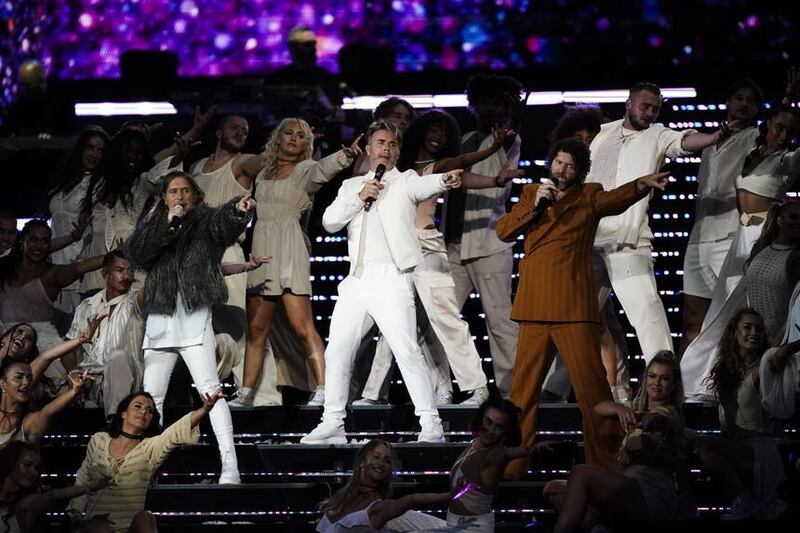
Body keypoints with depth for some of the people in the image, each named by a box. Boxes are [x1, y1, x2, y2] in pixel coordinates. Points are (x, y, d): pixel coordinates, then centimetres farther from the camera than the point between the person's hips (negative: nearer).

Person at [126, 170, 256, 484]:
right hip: (160, 319, 5)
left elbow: (224, 223, -18)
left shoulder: (205, 221, 5)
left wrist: (238, 209, -42)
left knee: (209, 389, -15)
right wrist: (168, 224, -9)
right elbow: (137, 254, 0)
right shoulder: (153, 225, 16)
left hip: (194, 317, -5)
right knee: (151, 396, 7)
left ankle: (230, 465, -22)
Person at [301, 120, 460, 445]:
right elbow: (329, 222, 7)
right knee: (337, 352, 4)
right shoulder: (351, 186, 19)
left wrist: (444, 181, -39)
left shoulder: (405, 181, 7)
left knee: (407, 351, -14)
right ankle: (333, 424, 13)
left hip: (392, 280, -5)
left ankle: (431, 424, -13)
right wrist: (360, 197, -6)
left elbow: (425, 186, -16)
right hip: (357, 281, 5)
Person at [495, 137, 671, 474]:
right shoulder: (531, 194, 17)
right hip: (535, 307, 3)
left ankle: (605, 464, -6)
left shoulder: (588, 197, 8)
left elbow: (616, 199, -13)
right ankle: (511, 467, 12)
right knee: (524, 388, 6)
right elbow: (503, 231, 8)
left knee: (591, 383, -8)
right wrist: (534, 205, -5)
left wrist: (643, 184, -33)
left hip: (574, 307, -3)